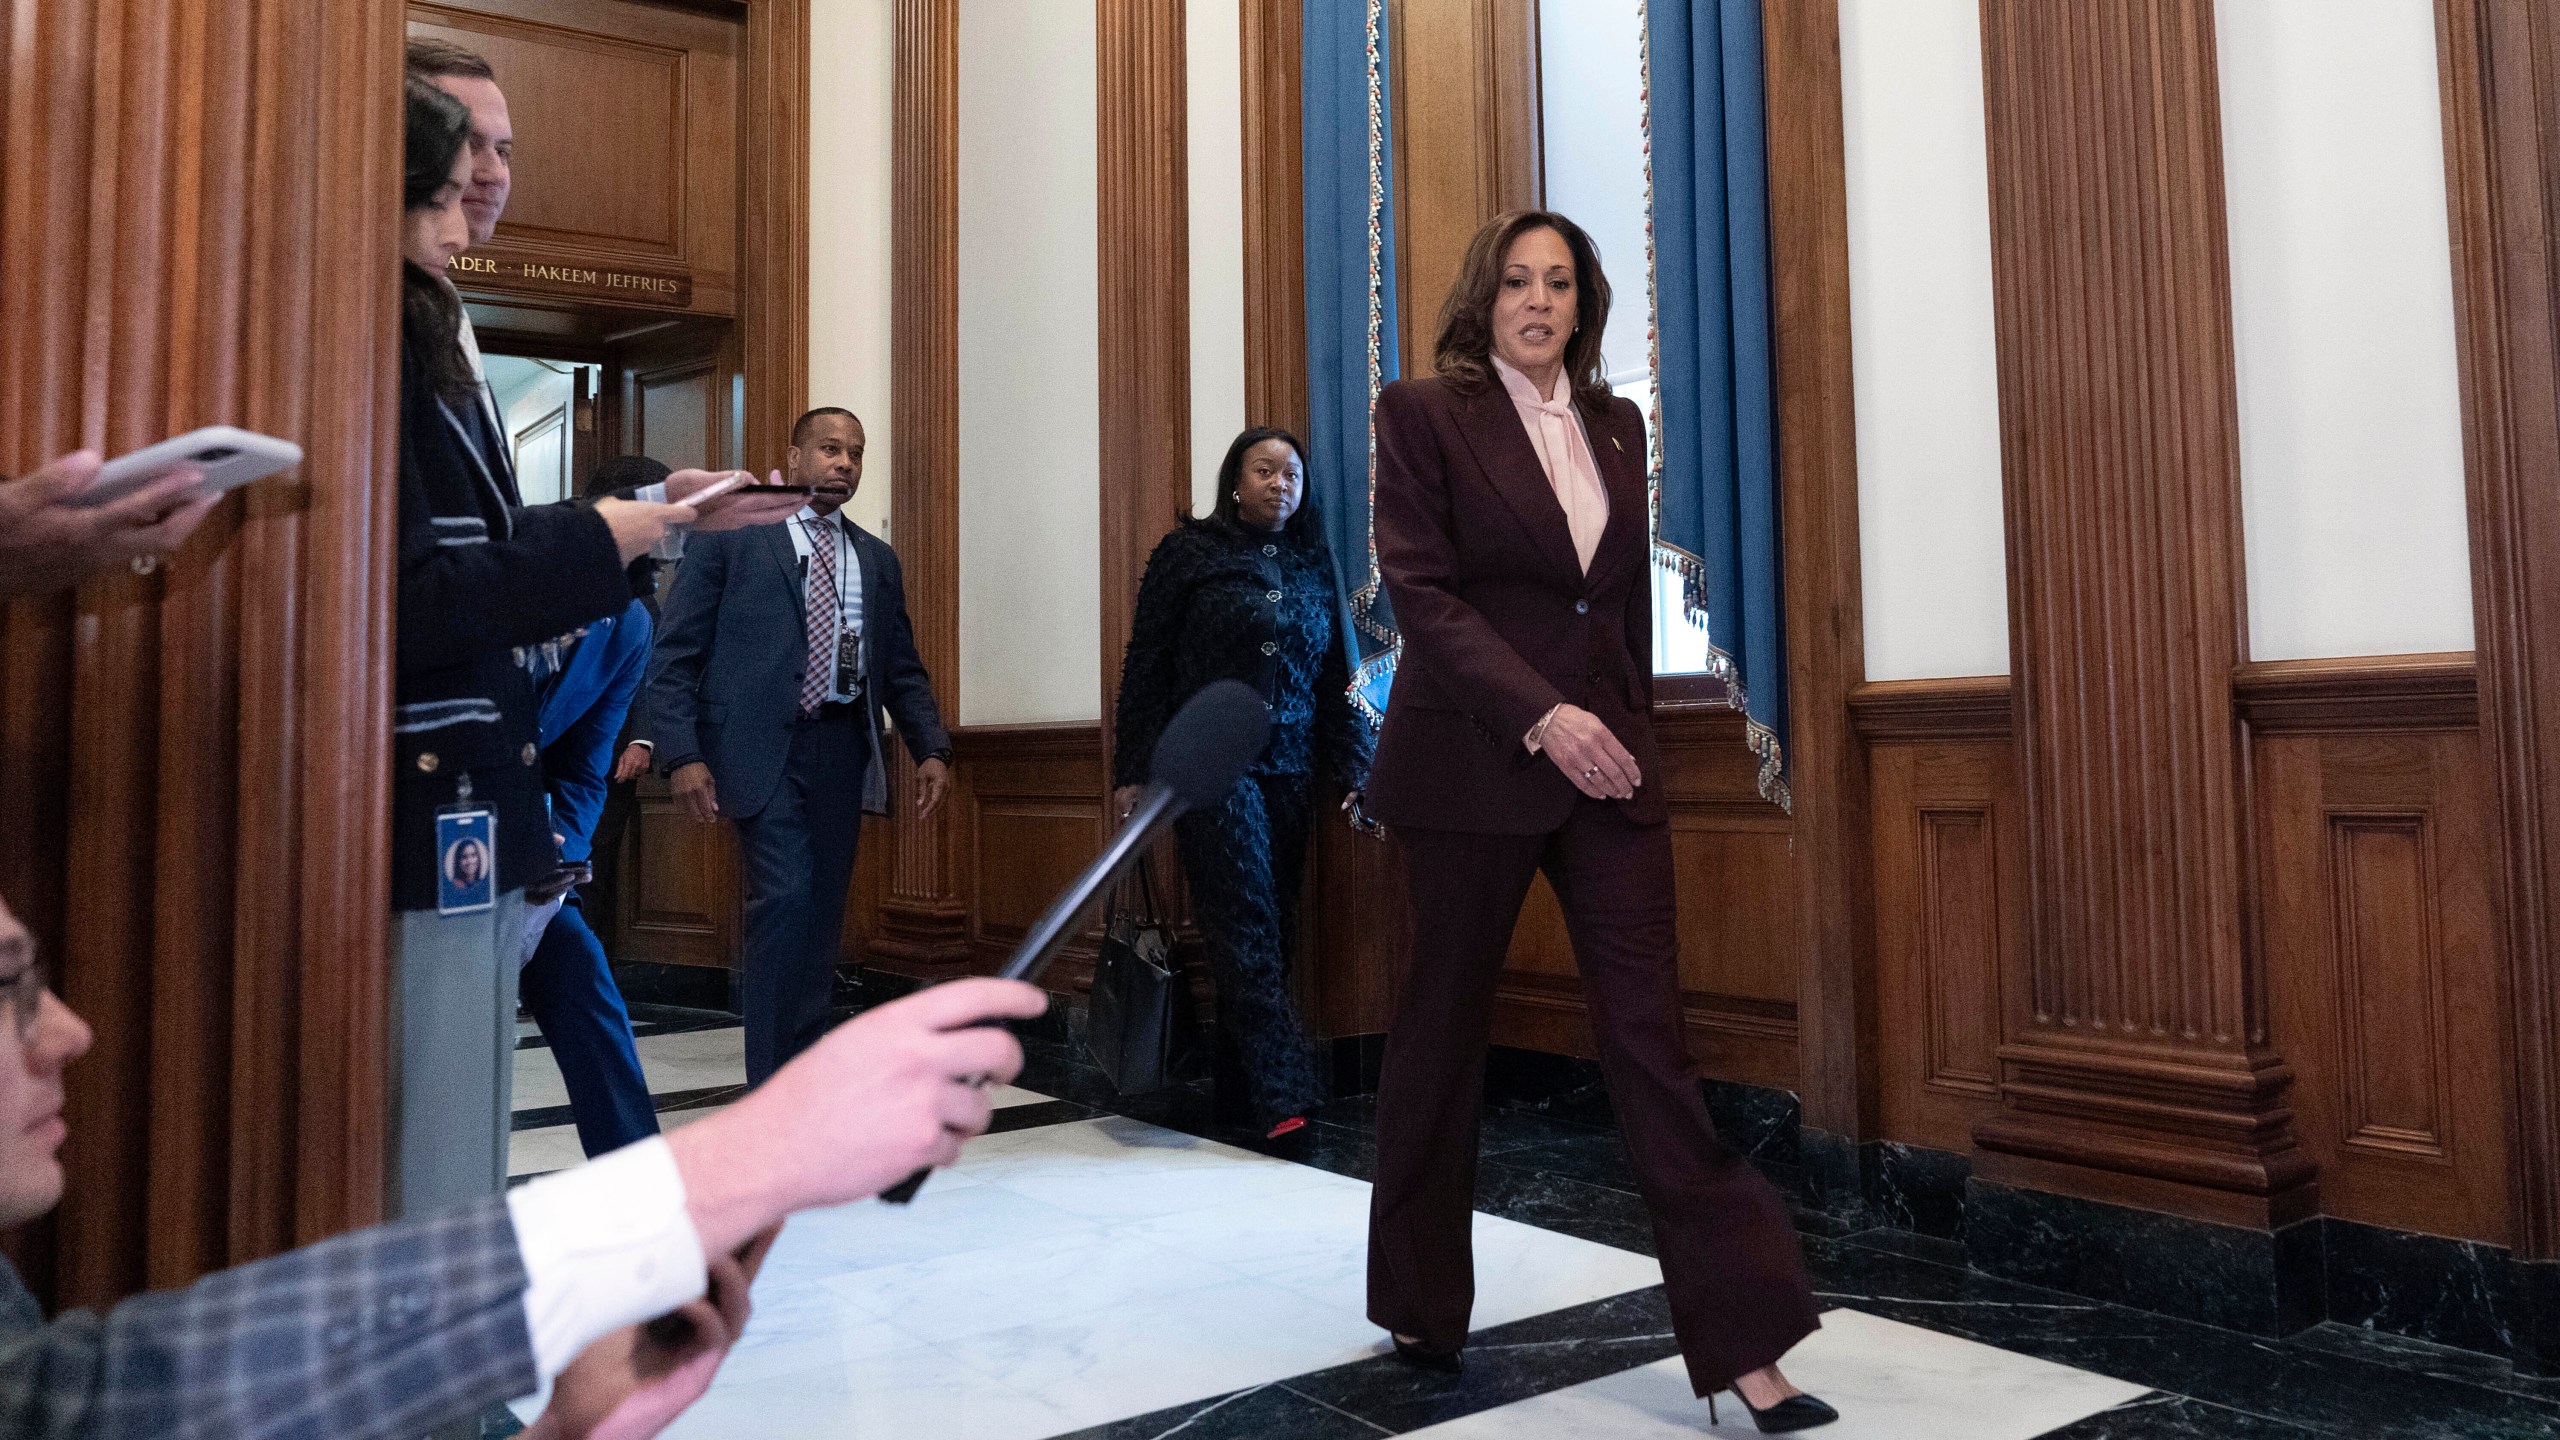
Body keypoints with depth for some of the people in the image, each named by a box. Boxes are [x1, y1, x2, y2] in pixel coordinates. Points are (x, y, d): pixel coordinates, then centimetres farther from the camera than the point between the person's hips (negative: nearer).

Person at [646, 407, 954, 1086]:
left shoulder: (877, 559, 18)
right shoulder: (730, 537, 4)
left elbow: (903, 671, 18)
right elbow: (673, 656, -1)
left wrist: (932, 748, 3)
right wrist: (681, 755, -12)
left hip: (843, 748, 5)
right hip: (763, 746, -5)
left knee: (823, 915, 7)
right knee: (786, 898, -15)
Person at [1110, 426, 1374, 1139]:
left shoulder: (1313, 564, 13)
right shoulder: (1189, 551, 2)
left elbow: (1335, 677, 15)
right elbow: (1146, 666, 0)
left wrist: (1353, 769, 7)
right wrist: (1133, 771, -4)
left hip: (1290, 771, 5)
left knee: (1272, 929, 5)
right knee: (1247, 923, -11)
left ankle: (1236, 1085, 15)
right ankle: (1283, 1094, -12)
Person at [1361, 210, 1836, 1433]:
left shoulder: (1615, 422, 13)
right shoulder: (1424, 412, -2)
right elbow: (1421, 592, -11)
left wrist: (1628, 730, 16)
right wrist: (1543, 715, -19)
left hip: (1606, 758, 4)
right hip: (1472, 762, -4)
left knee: (1649, 1031, 0)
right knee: (1445, 1022, 8)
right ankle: (1420, 1303, 27)